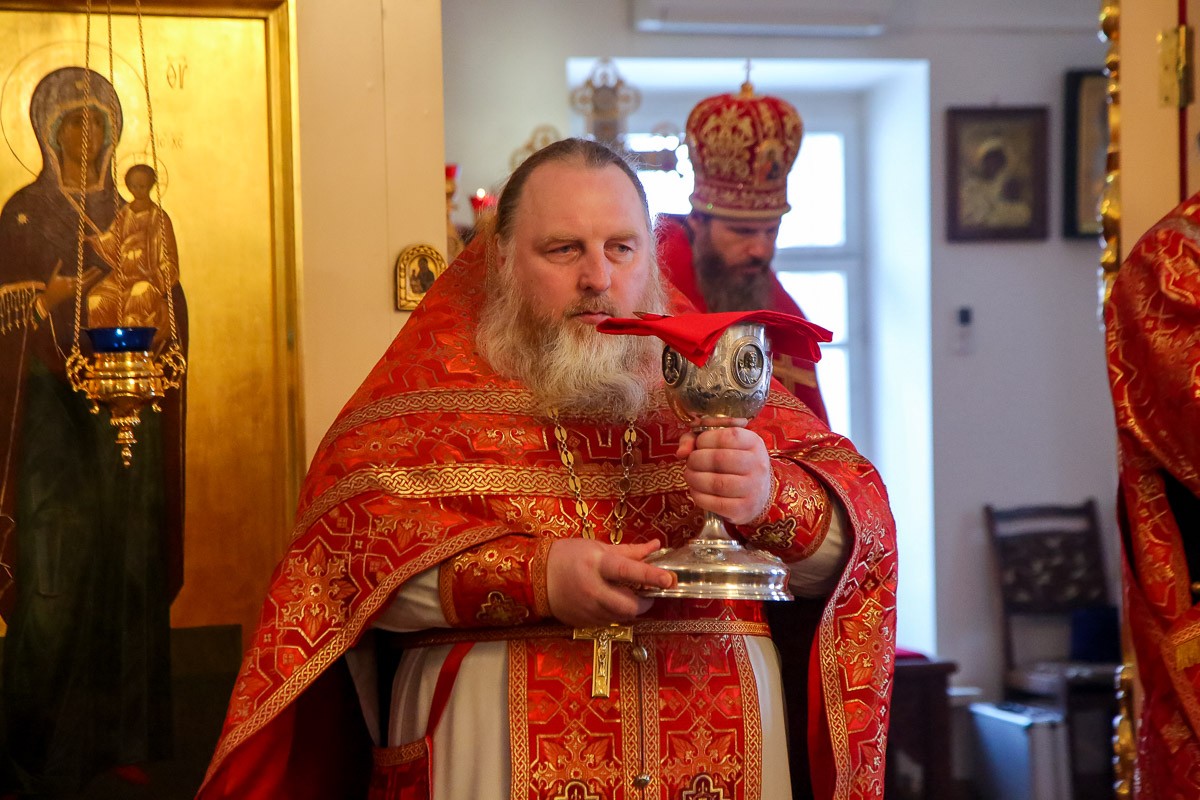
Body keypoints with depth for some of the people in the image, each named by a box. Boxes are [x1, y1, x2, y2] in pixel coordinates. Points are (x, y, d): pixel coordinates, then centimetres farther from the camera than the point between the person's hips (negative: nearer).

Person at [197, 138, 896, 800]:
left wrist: (770, 499, -24)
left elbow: (859, 525, -2)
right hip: (492, 735, -2)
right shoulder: (437, 371, 2)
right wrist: (535, 576, -23)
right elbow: (345, 544, -12)